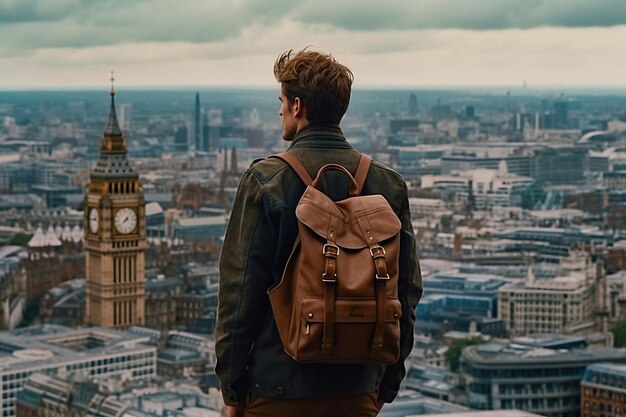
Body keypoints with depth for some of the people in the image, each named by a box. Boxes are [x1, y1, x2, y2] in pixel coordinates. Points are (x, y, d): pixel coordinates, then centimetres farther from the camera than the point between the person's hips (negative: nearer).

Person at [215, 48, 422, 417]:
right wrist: (388, 384, 14)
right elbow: (407, 291, 5)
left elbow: (241, 290, -9)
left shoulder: (265, 181, -10)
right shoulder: (389, 184, 1)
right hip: (359, 387, 4)